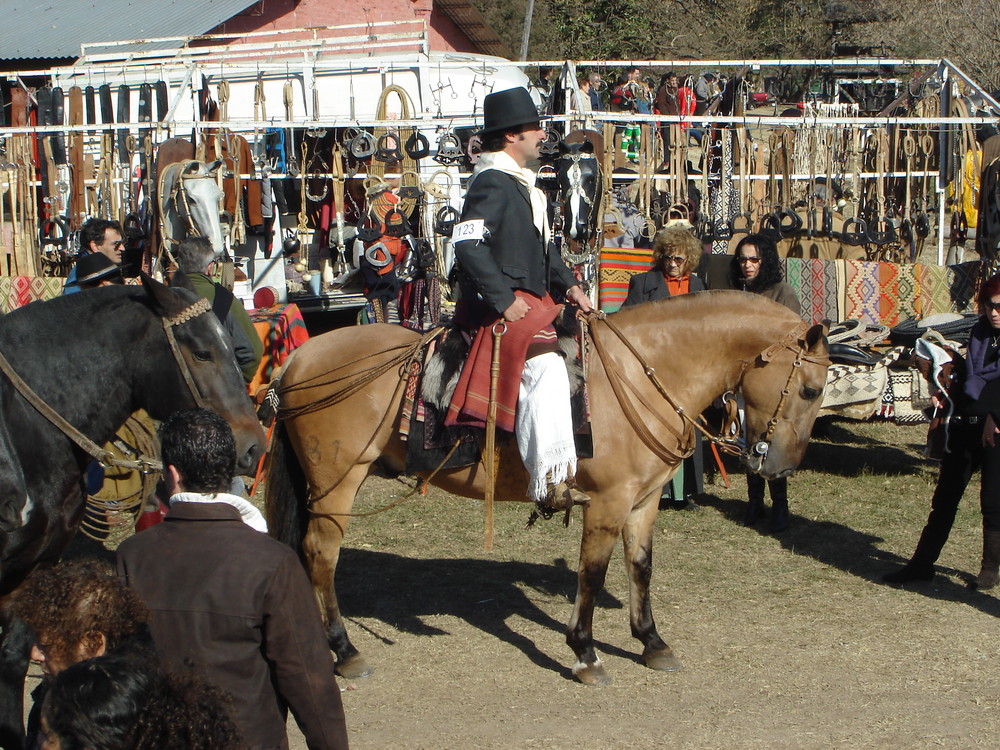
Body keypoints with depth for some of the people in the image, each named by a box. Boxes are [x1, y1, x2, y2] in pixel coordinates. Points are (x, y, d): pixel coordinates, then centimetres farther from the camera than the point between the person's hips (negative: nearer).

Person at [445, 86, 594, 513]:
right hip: (498, 306, -11)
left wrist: (568, 285, 13)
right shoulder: (493, 182, -13)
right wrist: (504, 301, -24)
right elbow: (468, 244, -25)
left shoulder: (520, 183, 19)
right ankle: (551, 482, -30)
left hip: (527, 300, 11)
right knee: (544, 366, -27)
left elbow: (541, 245, 28)